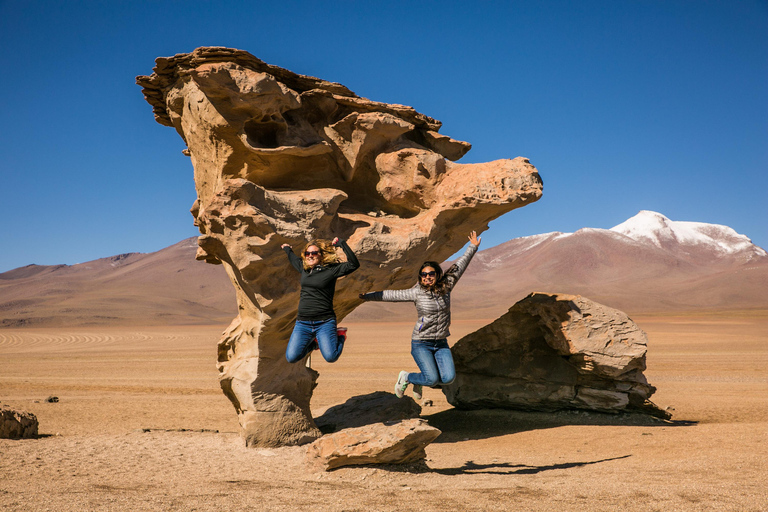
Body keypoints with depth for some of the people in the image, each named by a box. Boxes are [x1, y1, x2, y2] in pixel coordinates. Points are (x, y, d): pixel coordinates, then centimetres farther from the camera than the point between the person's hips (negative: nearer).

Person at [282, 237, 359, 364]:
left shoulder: (331, 270, -3)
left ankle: (339, 337, 16)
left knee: (330, 357, -19)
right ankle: (313, 342, 24)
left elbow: (354, 264, -16)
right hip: (303, 323, 5)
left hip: (324, 322, -5)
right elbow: (294, 259, 36)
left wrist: (341, 244, -16)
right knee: (291, 357, -7)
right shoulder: (304, 268, 12)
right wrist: (287, 249, 54)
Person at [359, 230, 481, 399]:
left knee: (449, 377, -11)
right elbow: (392, 295, -4)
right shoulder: (417, 292, -8)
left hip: (441, 343, 4)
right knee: (433, 379, -16)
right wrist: (369, 296, -6)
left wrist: (473, 247, 19)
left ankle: (419, 382, 18)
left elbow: (458, 267, 11)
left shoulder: (445, 287, 1)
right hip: (421, 343, -4)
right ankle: (406, 377, 15)